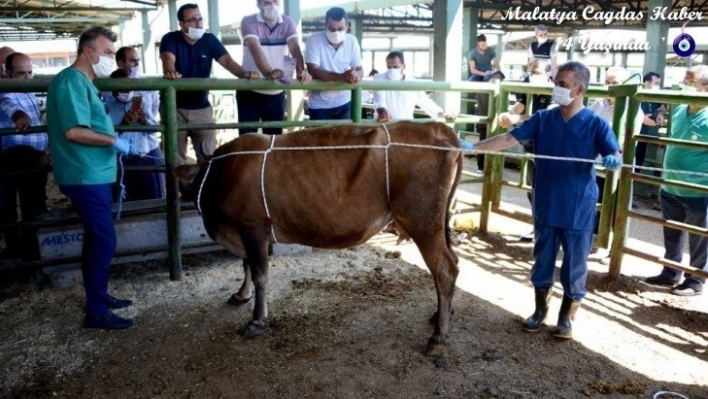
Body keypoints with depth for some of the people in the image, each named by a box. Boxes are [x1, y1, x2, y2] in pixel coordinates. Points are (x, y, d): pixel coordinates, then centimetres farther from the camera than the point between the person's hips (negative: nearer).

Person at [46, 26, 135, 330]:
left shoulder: (83, 82, 17)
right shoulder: (72, 81, -15)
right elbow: (73, 131, -23)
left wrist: (111, 139, 13)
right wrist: (114, 141, -16)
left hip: (93, 174, 10)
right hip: (85, 175, -10)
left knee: (97, 238, 17)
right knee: (103, 240, -7)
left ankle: (98, 296, 29)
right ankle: (96, 312, 1)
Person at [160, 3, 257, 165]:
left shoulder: (209, 40, 0)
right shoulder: (170, 39, -7)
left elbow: (227, 61, -12)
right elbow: (168, 59, -27)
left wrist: (244, 73, -33)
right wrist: (170, 72, -52)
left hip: (201, 107, 2)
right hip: (174, 107, -2)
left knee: (208, 155, 6)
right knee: (176, 157, 7)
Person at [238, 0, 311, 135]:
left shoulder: (287, 22, 1)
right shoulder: (248, 21, -9)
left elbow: (295, 48, -15)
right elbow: (255, 49, -25)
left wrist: (301, 71, -36)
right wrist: (268, 72, -44)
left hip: (277, 95, 3)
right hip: (249, 93, -3)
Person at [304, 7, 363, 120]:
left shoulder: (352, 41, -3)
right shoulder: (314, 40, -14)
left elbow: (360, 70, -3)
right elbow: (313, 71, -23)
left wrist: (356, 75, -30)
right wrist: (341, 77, -37)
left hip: (344, 103, 3)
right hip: (319, 105, -3)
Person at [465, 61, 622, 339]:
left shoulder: (596, 124, -7)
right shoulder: (542, 119, 0)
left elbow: (615, 154, -16)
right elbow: (509, 139, -6)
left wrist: (613, 160, -41)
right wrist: (474, 147, -18)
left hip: (579, 211, -3)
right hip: (545, 207, 3)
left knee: (574, 265, 9)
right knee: (542, 261, 16)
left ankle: (567, 317, 28)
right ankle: (540, 309, 34)